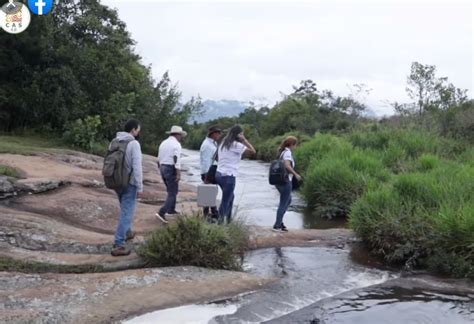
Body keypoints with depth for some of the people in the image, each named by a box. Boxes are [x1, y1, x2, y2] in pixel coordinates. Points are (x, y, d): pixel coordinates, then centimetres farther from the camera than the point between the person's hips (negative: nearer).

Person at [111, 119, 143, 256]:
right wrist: (140, 186, -12)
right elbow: (137, 167, -18)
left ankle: (127, 232, 43)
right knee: (126, 213, -4)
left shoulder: (114, 141, 5)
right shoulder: (134, 143, -16)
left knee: (125, 210, 26)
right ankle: (118, 245, -5)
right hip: (129, 183, -7)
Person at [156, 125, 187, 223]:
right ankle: (161, 213, -17)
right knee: (172, 193, -5)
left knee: (171, 190, 24)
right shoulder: (176, 144, -11)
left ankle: (171, 210, 34)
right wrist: (178, 174, -22)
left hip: (163, 168, 9)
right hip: (171, 169, -9)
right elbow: (177, 159, -20)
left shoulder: (163, 143, 13)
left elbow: (159, 158, 17)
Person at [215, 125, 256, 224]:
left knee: (230, 196, 25)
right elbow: (253, 151, -12)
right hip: (228, 176, -9)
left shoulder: (223, 144, 13)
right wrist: (244, 139, -7)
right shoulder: (236, 145, -11)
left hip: (219, 174, 9)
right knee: (225, 201, -3)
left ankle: (228, 219, 31)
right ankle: (219, 222, -2)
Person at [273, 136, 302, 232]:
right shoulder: (288, 152, -12)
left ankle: (279, 221, 25)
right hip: (285, 181, -9)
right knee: (283, 204, 0)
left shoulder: (282, 152, 14)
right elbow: (287, 165, -26)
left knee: (288, 200, 24)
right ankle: (277, 225, 5)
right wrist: (296, 174, -20)